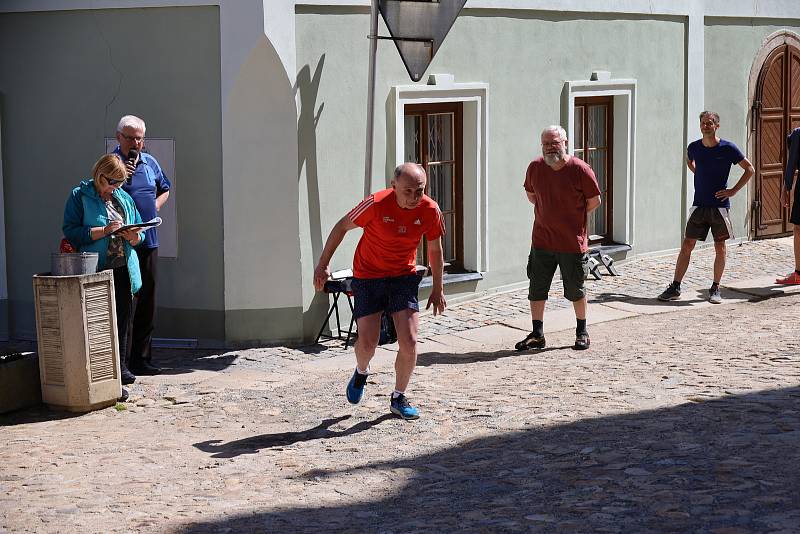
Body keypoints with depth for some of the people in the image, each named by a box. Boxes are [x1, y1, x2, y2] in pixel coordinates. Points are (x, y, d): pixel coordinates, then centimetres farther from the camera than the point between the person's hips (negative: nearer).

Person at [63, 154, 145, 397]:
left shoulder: (124, 198, 15)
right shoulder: (80, 197, -1)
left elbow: (140, 234, 19)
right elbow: (71, 231, -10)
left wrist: (133, 236, -5)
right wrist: (104, 231, -17)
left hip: (124, 268, 5)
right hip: (97, 270, -5)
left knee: (124, 319, 7)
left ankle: (121, 367, 18)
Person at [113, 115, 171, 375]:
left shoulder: (150, 162, 12)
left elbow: (164, 189, 27)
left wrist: (155, 205, 9)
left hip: (148, 239, 5)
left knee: (147, 300, 8)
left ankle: (141, 358, 16)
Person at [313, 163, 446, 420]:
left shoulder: (430, 211, -13)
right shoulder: (377, 204, -23)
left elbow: (435, 250, 3)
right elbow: (343, 227, -9)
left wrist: (438, 289, 9)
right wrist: (323, 264, -8)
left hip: (404, 277, 2)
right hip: (368, 276, -2)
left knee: (409, 341, -9)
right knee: (367, 343, -6)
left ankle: (398, 398, 13)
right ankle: (361, 372, 31)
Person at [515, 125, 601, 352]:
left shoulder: (580, 169, -12)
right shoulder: (535, 168, -1)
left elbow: (594, 200, -2)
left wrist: (573, 218, 2)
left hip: (572, 242, -3)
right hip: (542, 241, 3)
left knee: (575, 290, 9)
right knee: (537, 289, 5)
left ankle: (582, 332, 26)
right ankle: (537, 335, 16)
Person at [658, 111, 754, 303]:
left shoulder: (728, 149, -8)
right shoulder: (694, 147, 2)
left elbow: (750, 169, 0)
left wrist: (733, 191, -6)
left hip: (720, 205, -2)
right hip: (699, 206, 2)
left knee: (720, 248, 3)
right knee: (686, 246, 0)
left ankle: (715, 289, 14)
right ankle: (675, 288, 3)